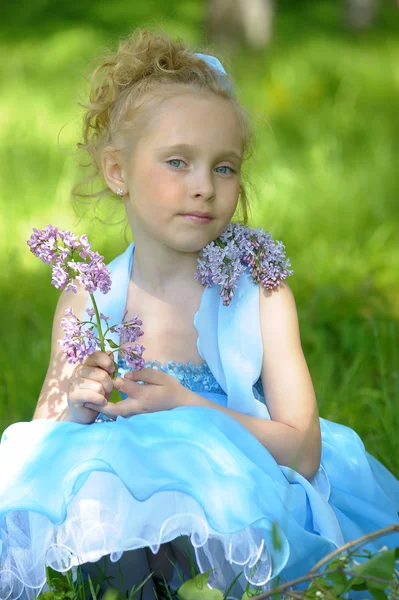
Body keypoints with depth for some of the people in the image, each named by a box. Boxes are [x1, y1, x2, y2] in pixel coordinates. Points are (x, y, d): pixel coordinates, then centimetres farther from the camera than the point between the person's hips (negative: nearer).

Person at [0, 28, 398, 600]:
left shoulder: (260, 295, -1)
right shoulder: (86, 302, 4)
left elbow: (303, 449, -7)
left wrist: (187, 408, -19)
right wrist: (74, 412, -14)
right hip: (119, 497, 2)